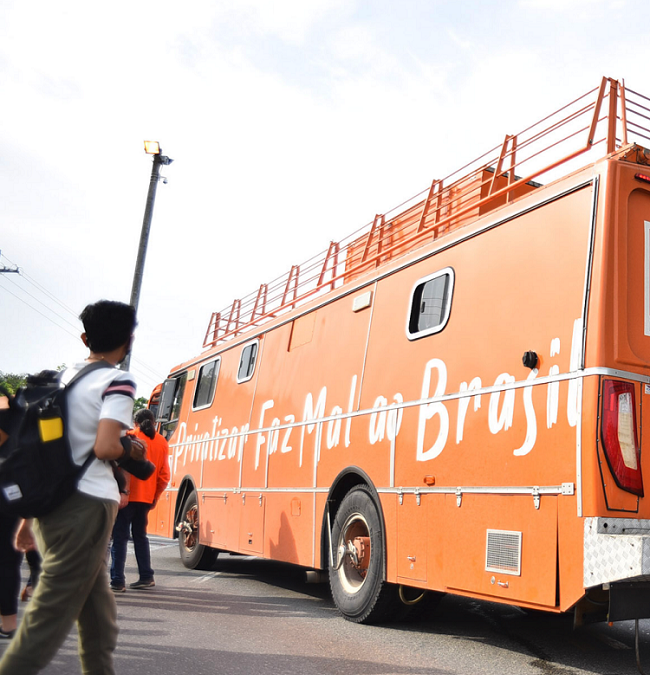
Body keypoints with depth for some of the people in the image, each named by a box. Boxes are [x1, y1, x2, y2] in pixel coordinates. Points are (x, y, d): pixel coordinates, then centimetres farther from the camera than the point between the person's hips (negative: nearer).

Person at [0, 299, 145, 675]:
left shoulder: (63, 378, 15)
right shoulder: (117, 382, -9)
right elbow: (105, 447, -21)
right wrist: (134, 449, 1)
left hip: (50, 503, 8)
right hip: (87, 506, -8)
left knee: (98, 611, 17)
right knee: (51, 616, -2)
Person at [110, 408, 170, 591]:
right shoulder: (162, 442, 8)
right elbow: (164, 476, 7)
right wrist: (155, 497, 15)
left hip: (127, 495, -4)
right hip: (147, 497, 5)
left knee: (120, 537, 0)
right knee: (140, 535, 17)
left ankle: (117, 581, -4)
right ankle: (146, 577, 16)